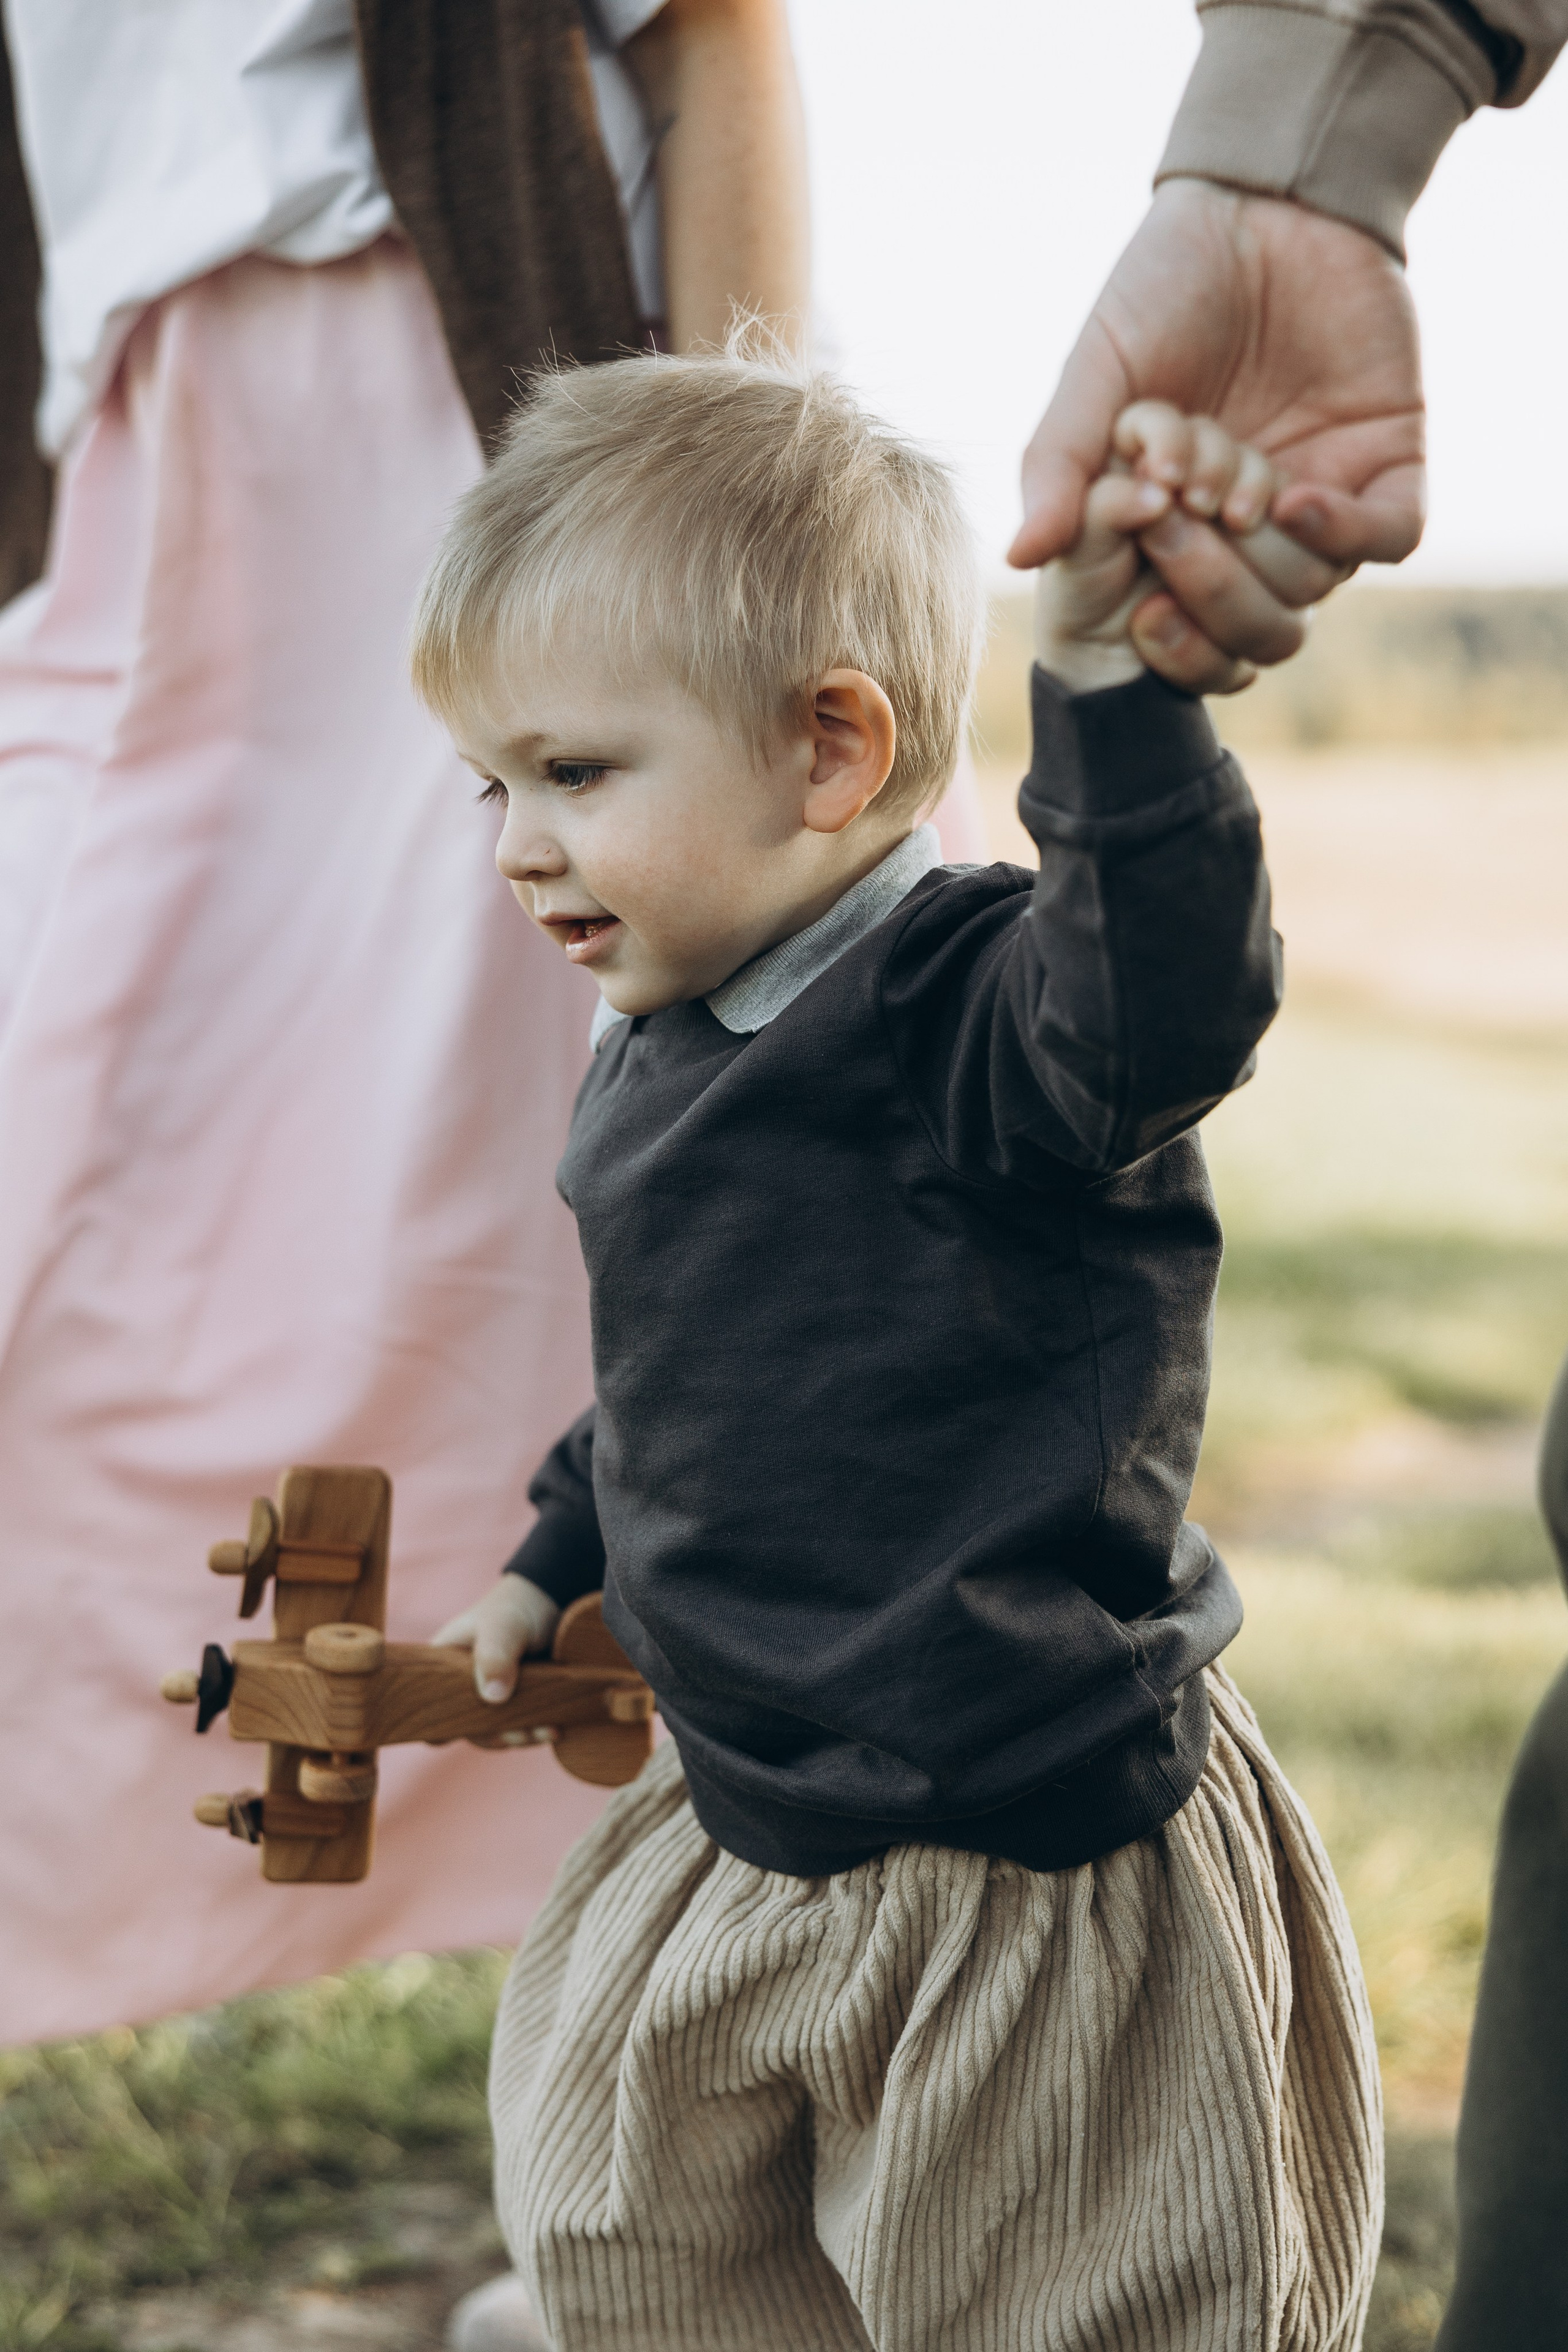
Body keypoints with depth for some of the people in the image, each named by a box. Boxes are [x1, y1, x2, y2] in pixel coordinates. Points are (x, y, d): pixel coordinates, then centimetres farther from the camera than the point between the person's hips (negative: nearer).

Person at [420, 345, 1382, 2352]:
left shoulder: (968, 1021, -21)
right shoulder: (661, 1055, 7)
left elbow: (1167, 997, -44)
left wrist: (1104, 671, -55)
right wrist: (555, 1564, 35)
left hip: (1033, 1864, -8)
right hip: (757, 1835, 9)